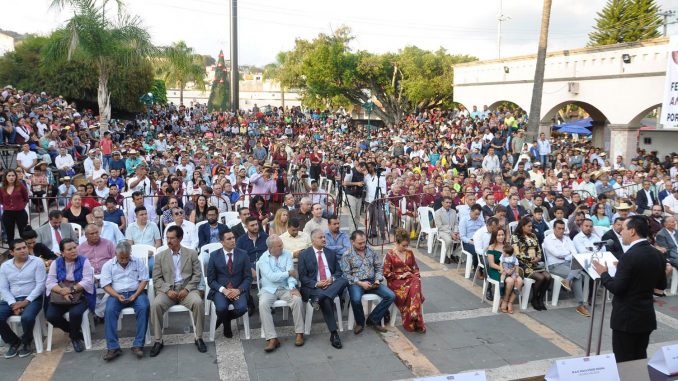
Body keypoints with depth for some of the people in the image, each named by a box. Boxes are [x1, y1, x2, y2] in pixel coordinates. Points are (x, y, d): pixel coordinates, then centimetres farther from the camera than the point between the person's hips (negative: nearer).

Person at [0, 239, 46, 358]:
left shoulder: (37, 262, -2)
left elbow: (40, 285, -8)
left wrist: (26, 301, -16)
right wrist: (13, 304, -11)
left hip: (32, 298, -4)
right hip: (12, 300, 4)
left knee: (27, 317, -33)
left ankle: (26, 343, -1)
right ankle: (14, 342, 6)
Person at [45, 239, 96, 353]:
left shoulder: (84, 261, -1)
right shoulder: (56, 263, 6)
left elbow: (88, 281, -9)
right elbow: (50, 282, -3)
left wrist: (71, 289, -19)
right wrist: (62, 291, -21)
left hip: (80, 295, -3)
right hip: (59, 296, 3)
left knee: (75, 313, -32)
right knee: (50, 316, -22)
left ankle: (75, 337, 0)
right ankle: (72, 331, 7)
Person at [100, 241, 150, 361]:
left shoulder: (138, 262, 7)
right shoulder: (108, 265, 5)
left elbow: (144, 280, 3)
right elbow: (106, 285, 0)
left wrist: (136, 295, -13)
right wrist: (117, 296, -17)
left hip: (136, 292, 0)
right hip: (117, 294, 0)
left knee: (144, 307, -31)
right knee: (110, 310, -31)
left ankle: (138, 345, -28)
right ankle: (113, 347, -27)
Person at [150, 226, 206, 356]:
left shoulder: (192, 253, 7)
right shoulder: (160, 256, 9)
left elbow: (197, 275, 3)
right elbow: (156, 278, 4)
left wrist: (187, 289, -13)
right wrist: (167, 290, -13)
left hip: (187, 289, -1)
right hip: (167, 290, 1)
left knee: (198, 302, -32)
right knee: (155, 305, -30)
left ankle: (199, 338, -15)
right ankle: (158, 341, -15)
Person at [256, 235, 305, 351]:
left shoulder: (287, 255, 4)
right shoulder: (263, 259, -3)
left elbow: (291, 272, -6)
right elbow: (271, 277, -14)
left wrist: (292, 287, -22)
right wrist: (288, 273, -7)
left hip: (285, 288, 2)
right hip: (269, 289, -1)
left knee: (297, 299, -27)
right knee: (263, 304, -31)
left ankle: (299, 333, -13)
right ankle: (272, 338, -28)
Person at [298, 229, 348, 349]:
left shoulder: (331, 253, 16)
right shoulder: (304, 255, 4)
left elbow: (338, 271, 14)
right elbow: (302, 277, 0)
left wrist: (332, 279, -9)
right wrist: (316, 284, -16)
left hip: (332, 284, 4)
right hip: (314, 287, -4)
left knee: (344, 280, -28)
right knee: (326, 300, -34)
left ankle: (319, 298, -39)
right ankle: (334, 333, -28)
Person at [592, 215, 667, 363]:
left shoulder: (629, 256, -21)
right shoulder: (657, 254, 3)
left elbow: (616, 288, -19)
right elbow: (662, 285, 14)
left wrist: (603, 273, -4)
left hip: (627, 318, -7)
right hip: (647, 317, 8)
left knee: (624, 362, 2)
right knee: (640, 359, 17)